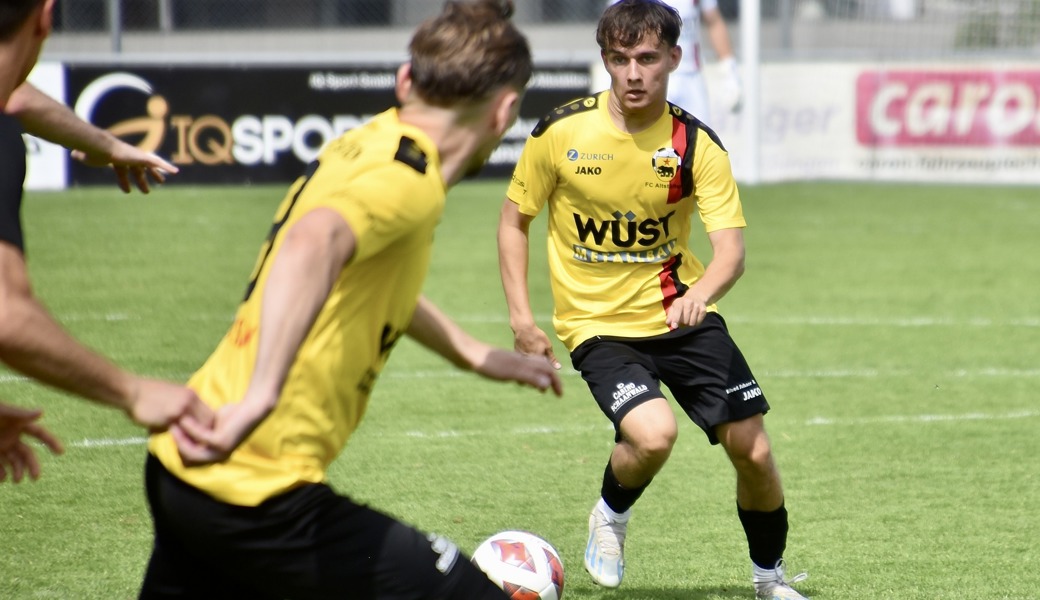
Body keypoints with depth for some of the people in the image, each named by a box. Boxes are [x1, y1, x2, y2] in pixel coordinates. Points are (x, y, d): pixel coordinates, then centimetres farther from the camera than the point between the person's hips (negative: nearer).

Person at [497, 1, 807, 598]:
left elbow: (731, 247, -18)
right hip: (599, 324, -2)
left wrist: (700, 294, -40)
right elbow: (515, 220, 4)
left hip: (680, 314, 2)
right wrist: (521, 315, -5)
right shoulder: (561, 133, -10)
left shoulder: (696, 144, -9)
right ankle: (611, 516, 7)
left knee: (753, 449, -3)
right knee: (654, 434, -27)